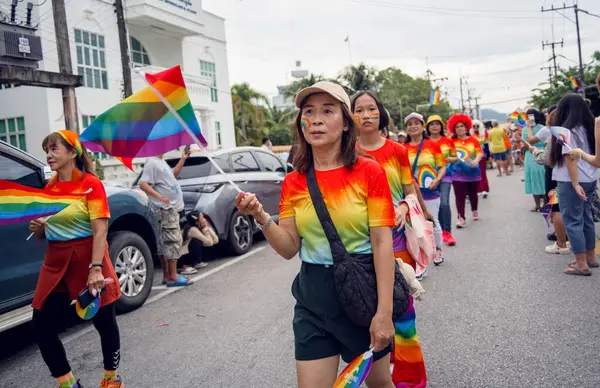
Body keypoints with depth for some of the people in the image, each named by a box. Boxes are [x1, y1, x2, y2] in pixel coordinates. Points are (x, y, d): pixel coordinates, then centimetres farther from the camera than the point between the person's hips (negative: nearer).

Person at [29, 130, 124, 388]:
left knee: (104, 323, 7)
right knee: (42, 328, 5)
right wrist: (37, 229, -5)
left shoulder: (90, 184, -9)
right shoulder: (48, 188, 9)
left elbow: (100, 230, -17)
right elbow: (45, 234, 18)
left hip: (88, 261, -6)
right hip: (55, 265, 6)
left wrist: (96, 268, -27)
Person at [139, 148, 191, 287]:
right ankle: (173, 277, -4)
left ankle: (167, 275, 19)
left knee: (167, 242, 12)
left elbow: (173, 175, 29)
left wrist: (183, 159, 21)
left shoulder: (161, 161, 16)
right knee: (173, 241, -8)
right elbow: (143, 184, -24)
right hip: (165, 210, -10)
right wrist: (159, 196, -35)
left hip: (171, 209, 10)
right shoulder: (152, 162, -15)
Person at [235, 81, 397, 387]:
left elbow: (382, 243, -11)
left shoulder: (369, 172, -8)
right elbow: (289, 249, 0)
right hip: (313, 297, 2)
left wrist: (384, 312, -15)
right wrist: (261, 218, -18)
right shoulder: (293, 182, 1)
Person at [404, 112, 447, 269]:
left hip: (430, 191, -1)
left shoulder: (432, 144, -2)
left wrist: (437, 180, -14)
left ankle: (438, 251, 38)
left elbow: (442, 166, 2)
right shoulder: (403, 148, -1)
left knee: (433, 223, 11)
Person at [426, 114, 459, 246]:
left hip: (445, 175, -1)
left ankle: (448, 232, -5)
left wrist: (450, 159, -11)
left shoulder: (448, 141, 2)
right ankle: (442, 232, 21)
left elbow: (455, 158, 11)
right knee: (436, 205, 7)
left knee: (444, 203, -14)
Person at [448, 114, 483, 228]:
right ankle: (461, 218, -4)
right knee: (460, 196, -7)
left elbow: (480, 153, -6)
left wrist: (476, 160, -24)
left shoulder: (473, 140, -1)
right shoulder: (452, 141, -1)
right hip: (458, 174, -1)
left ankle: (475, 211, 41)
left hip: (473, 172, 1)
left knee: (472, 194, 16)